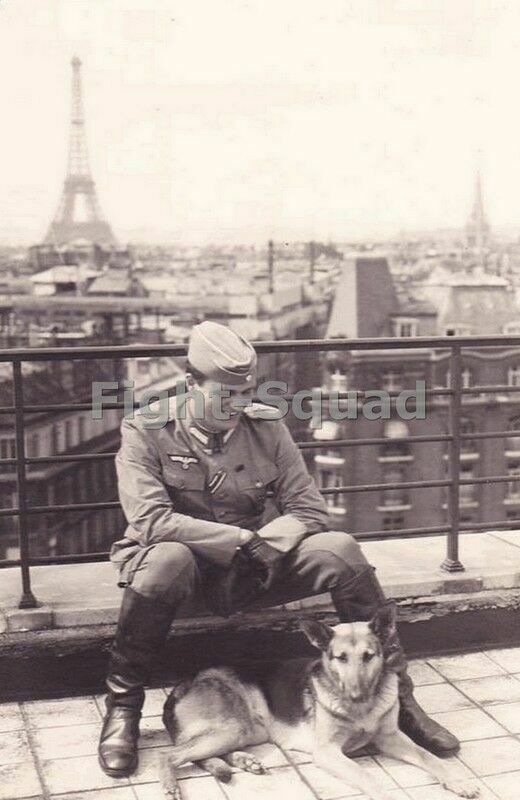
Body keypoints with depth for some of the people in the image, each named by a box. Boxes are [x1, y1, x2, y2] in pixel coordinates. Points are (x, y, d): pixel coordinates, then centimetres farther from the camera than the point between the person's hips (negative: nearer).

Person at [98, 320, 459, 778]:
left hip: (254, 566, 3)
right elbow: (150, 520, -23)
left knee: (341, 550, -21)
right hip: (186, 563, -3)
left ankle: (397, 694, -7)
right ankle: (122, 707, -18)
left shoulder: (267, 427, -2)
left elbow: (310, 511, -2)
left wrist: (265, 543, -22)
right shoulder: (146, 432, -11)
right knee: (165, 562, -39)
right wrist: (242, 540, -28)